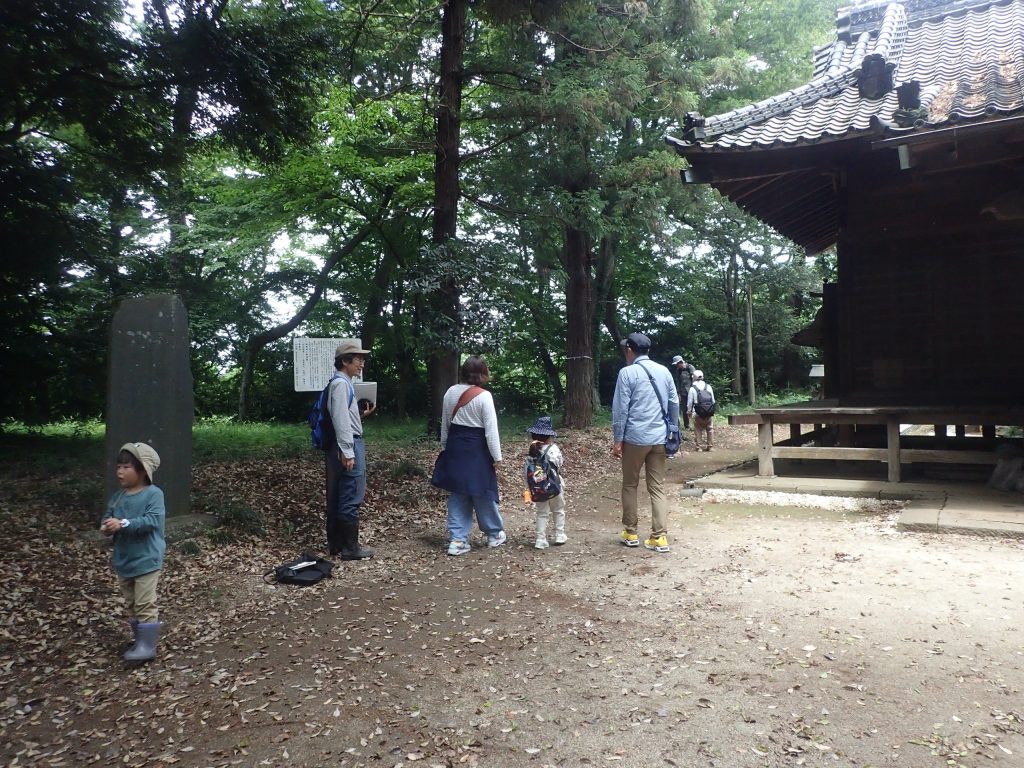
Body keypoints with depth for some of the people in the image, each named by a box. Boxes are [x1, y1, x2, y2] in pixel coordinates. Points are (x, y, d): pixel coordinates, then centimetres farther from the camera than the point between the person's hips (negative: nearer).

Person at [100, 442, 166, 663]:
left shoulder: (153, 494, -15)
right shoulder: (117, 496, 6)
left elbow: (152, 521, -26)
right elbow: (107, 517, 7)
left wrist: (123, 524, -31)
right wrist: (106, 526, -17)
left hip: (146, 560, -8)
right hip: (123, 560, 8)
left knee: (145, 605, -5)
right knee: (131, 604, 19)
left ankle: (147, 646, 2)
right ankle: (139, 640, 32)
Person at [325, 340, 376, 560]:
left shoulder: (344, 383, 16)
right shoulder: (341, 384, -14)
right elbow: (341, 420, -21)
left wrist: (362, 415, 8)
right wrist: (348, 453, -22)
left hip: (348, 445, 10)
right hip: (348, 445, -10)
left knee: (337, 497, 14)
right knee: (351, 499, -4)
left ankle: (335, 543, 22)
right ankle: (350, 548, 3)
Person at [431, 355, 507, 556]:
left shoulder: (450, 392, 2)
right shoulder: (484, 396, -15)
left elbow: (445, 424, 10)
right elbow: (491, 429, -14)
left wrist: (445, 448, 21)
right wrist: (497, 457, -7)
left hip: (455, 447, 5)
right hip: (476, 448, -5)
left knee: (458, 493, 11)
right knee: (483, 492, 9)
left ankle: (457, 540, 11)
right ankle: (494, 535, 27)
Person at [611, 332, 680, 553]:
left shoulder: (627, 372, -8)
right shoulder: (664, 371, 8)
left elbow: (621, 409, -10)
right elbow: (674, 404, 11)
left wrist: (617, 440, -4)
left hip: (635, 438, -4)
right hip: (659, 438, 4)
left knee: (630, 485, 11)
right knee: (658, 488, 7)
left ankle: (630, 533, 18)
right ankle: (660, 537, 4)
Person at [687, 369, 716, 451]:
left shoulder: (692, 389, -6)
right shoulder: (708, 386, 3)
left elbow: (690, 402, -2)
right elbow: (713, 400, 8)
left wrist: (689, 411, 13)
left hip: (697, 414, -2)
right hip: (709, 413, 2)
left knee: (698, 430, 7)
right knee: (710, 429, 12)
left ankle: (699, 447, 7)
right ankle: (710, 446, 14)